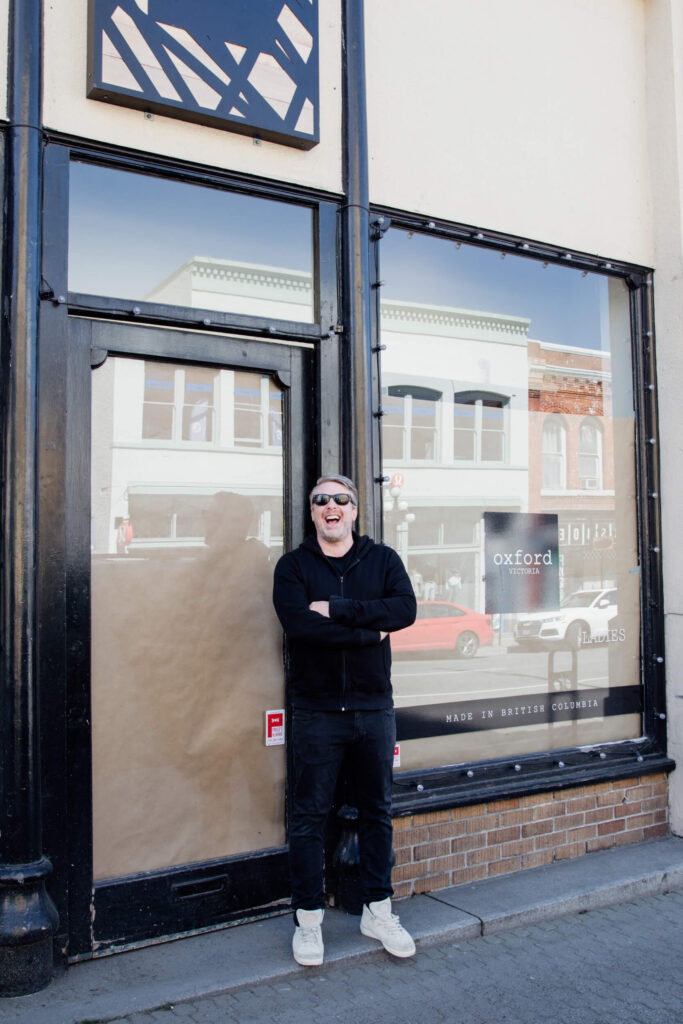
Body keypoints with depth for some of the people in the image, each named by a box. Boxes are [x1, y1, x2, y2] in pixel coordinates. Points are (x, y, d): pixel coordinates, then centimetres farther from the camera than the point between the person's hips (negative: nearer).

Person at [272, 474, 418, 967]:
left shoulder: (383, 559, 5)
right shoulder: (293, 565, 0)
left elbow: (406, 608, -13)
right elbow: (299, 624, -18)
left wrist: (337, 609, -19)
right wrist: (368, 633, -15)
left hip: (374, 707, 3)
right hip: (317, 710, -2)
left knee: (378, 811, 13)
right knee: (309, 815, 5)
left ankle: (378, 910, 29)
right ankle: (308, 918, 20)